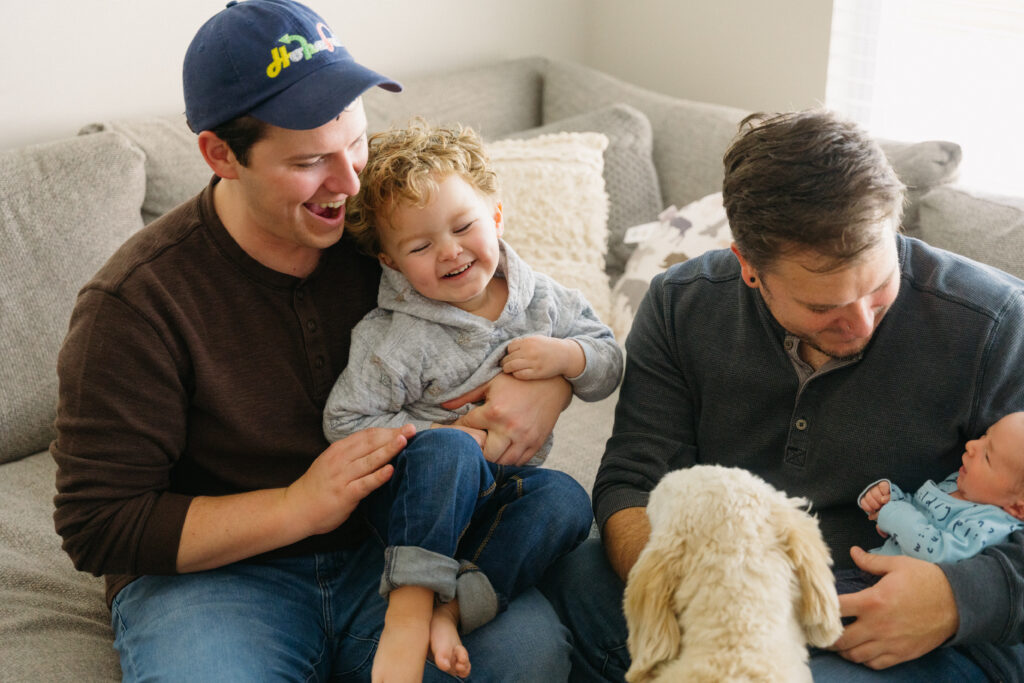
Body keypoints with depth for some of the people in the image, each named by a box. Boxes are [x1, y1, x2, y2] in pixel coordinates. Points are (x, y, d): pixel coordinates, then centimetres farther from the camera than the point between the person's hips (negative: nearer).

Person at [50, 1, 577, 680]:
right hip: (210, 569, -3)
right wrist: (299, 505, -22)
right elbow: (97, 527, -13)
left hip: (383, 547, 4)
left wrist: (547, 383, -16)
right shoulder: (134, 303, -15)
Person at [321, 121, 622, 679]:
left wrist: (566, 356, -15)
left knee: (566, 499, -27)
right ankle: (409, 605, -37)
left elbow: (609, 367, 8)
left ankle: (449, 611, -33)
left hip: (497, 495, 5)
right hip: (414, 502, -4)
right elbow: (345, 424, -14)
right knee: (451, 455, -37)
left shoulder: (542, 300, 0)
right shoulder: (390, 339, -14)